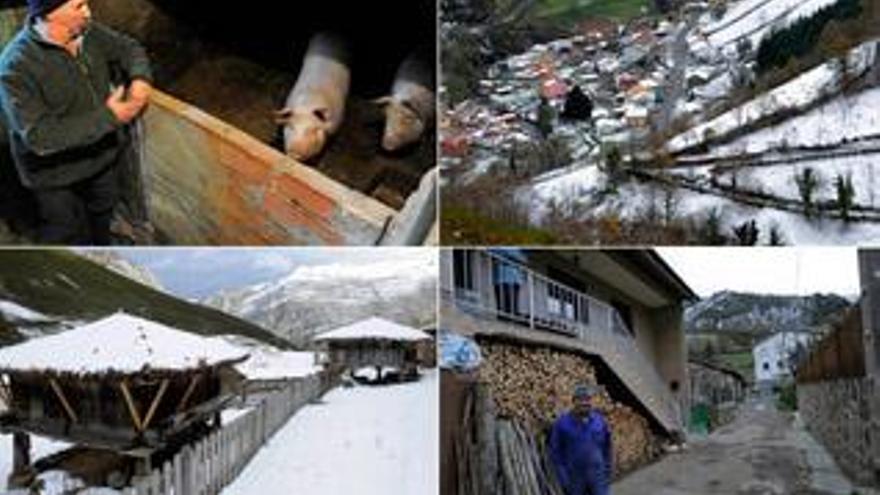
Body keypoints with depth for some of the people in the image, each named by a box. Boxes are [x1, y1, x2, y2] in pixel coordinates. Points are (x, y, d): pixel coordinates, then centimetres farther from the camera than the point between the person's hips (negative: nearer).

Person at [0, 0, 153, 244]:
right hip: (57, 175, -6)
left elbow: (128, 48, 6)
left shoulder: (88, 32, -12)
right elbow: (38, 136, -35)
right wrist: (107, 117, -34)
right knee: (70, 237, 12)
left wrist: (140, 78, -18)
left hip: (104, 155, 6)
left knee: (102, 215, 30)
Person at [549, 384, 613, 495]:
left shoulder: (600, 420, -4)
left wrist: (607, 472, 6)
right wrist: (563, 480, -10)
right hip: (574, 478, -2)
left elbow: (607, 448, 7)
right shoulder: (562, 423, -12)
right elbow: (555, 452, -7)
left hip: (598, 477, 2)